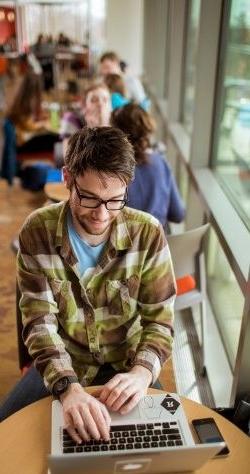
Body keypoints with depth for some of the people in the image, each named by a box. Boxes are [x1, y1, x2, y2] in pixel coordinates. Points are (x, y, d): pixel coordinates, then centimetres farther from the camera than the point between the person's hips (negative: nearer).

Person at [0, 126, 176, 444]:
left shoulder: (148, 234, -18)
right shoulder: (37, 231, -18)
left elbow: (159, 320, -14)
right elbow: (39, 320, -21)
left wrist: (142, 372, -36)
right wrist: (68, 387, -39)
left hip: (125, 364, 0)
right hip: (62, 364, 1)